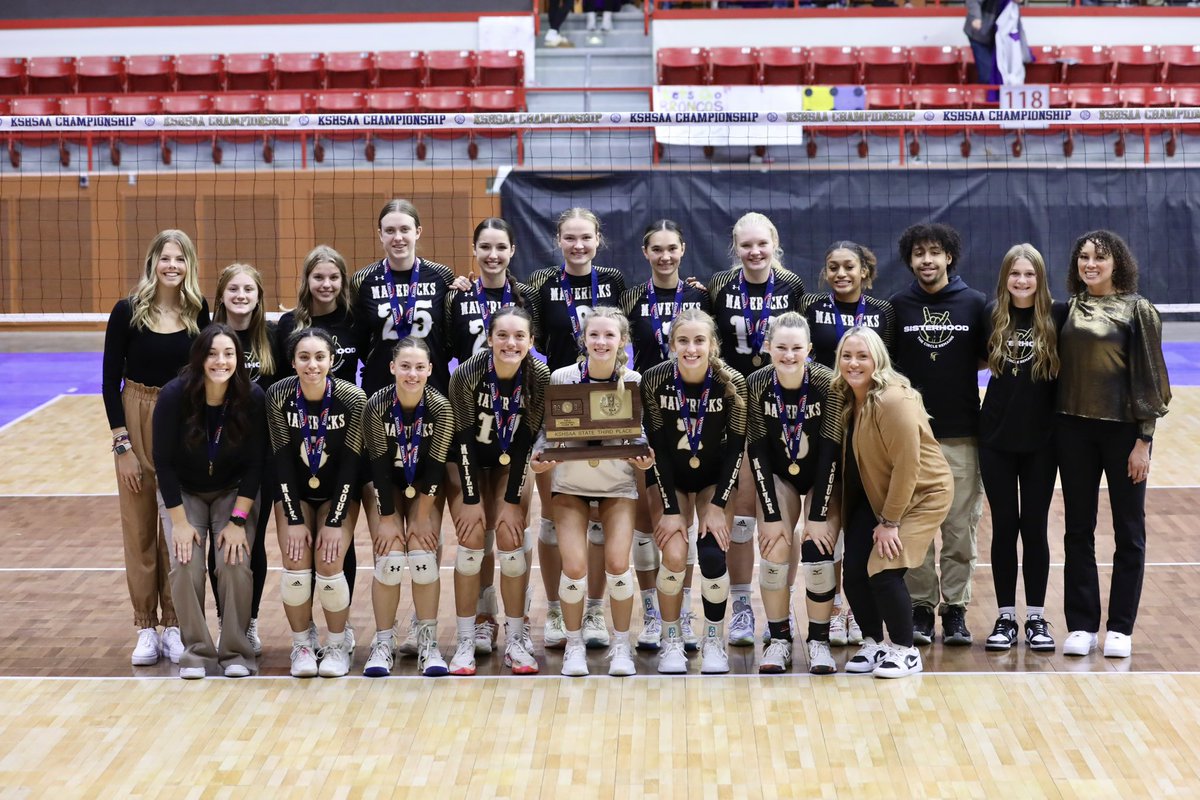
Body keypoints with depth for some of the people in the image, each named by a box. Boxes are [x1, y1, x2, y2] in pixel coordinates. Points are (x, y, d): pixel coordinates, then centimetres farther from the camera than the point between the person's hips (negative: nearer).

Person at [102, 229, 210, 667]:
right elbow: (110, 380, -5)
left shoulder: (198, 313, -2)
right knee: (140, 528, 3)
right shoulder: (127, 312, -8)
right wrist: (122, 444, -9)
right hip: (138, 421, -1)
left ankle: (175, 624, 15)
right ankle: (147, 627, 12)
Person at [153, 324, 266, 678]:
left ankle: (235, 652, -4)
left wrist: (238, 520, -17)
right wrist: (179, 521, -16)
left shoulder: (252, 398, -20)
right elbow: (164, 461, -15)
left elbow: (254, 464, -13)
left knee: (235, 564, -19)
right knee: (185, 565, -19)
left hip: (234, 492, 0)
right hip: (183, 492, 0)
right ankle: (196, 652, -5)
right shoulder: (174, 396, -22)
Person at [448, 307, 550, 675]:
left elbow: (527, 439, -16)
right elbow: (464, 438, -20)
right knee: (472, 540, -12)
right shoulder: (467, 374, -27)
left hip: (511, 461, 1)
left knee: (511, 540, -10)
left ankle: (516, 639, 1)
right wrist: (472, 499, -17)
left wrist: (512, 501, -15)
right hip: (467, 460, -1)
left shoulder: (539, 377, -22)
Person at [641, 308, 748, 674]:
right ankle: (671, 640, 5)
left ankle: (714, 639, 7)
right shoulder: (654, 380, -20)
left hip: (716, 479, 0)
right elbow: (657, 446, -14)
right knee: (673, 557, -17)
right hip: (670, 479, 0)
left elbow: (736, 446, -12)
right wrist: (671, 509, -16)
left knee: (712, 557, -16)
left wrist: (718, 506, -15)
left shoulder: (732, 383, -20)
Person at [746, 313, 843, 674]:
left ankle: (819, 642, 1)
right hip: (778, 477, 2)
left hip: (823, 478, -1)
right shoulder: (756, 385, -20)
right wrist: (772, 515, -17)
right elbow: (757, 452, -15)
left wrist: (818, 516, -21)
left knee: (818, 553, -14)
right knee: (774, 553, -11)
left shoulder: (828, 383, -25)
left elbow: (830, 450, -21)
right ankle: (779, 640, 4)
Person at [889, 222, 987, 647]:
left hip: (961, 435, 0)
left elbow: (987, 357, 9)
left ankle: (956, 609, 11)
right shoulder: (897, 306, 4)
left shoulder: (975, 304, 2)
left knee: (961, 528, 1)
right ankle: (921, 608, 13)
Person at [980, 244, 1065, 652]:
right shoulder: (992, 316, 1)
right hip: (997, 435, 1)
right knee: (1004, 526, 6)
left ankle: (1036, 618, 14)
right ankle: (1005, 618, 14)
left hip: (1041, 437, -1)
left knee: (1034, 527, 4)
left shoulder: (1056, 316, -5)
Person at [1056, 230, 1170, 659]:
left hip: (1123, 429, -4)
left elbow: (1149, 376, -6)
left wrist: (1144, 438, -10)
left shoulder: (1137, 310, -5)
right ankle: (1081, 625, 14)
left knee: (1129, 531, 4)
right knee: (1078, 530, 7)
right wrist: (1055, 427, 3)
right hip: (1075, 428, 4)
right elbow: (1059, 366, 10)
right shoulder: (1068, 309, 6)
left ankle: (1120, 628, 12)